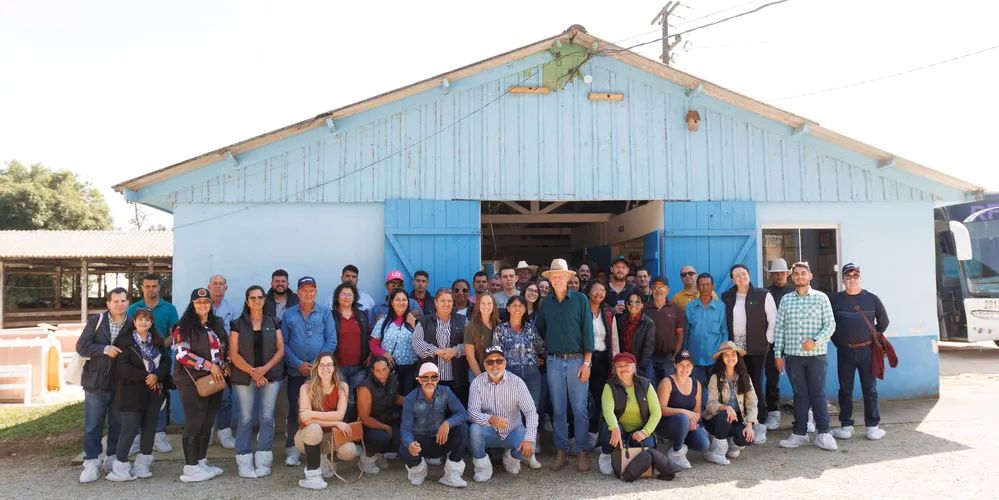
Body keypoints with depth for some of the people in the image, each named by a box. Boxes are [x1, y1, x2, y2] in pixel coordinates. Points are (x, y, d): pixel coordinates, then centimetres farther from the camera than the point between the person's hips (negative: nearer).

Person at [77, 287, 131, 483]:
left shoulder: (132, 325, 1)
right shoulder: (95, 321, -3)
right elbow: (81, 346, -7)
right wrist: (105, 349, -22)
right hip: (96, 383, -1)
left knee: (118, 425, 11)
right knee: (92, 426, 4)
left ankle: (113, 459, 23)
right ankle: (91, 462, 12)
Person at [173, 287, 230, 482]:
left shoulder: (217, 324, 13)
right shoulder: (184, 326, -7)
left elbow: (225, 347, 22)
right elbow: (182, 354, -16)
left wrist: (226, 364, 4)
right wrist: (209, 365, -18)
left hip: (215, 380, 6)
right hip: (192, 381, -6)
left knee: (208, 422, 9)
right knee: (195, 422, -5)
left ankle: (201, 462, 19)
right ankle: (191, 468, 3)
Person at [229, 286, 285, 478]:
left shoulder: (273, 323, 9)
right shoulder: (238, 324, 5)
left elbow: (280, 350, 3)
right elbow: (233, 353, -2)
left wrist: (265, 368, -12)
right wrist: (252, 372, -13)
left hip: (271, 376, 1)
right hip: (244, 377, -1)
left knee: (267, 417, -1)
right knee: (246, 419, 0)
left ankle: (263, 461, 6)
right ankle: (244, 462, 7)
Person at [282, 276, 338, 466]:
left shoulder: (325, 313, 3)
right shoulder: (288, 314, 4)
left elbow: (331, 341, -2)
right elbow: (283, 343, 0)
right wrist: (298, 364, -11)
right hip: (296, 371, 0)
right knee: (294, 410, 3)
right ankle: (292, 449, 13)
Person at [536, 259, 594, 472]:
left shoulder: (580, 299, -2)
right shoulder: (545, 303, 8)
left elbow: (587, 331, -5)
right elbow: (540, 330, 18)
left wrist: (587, 362, -9)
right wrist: (545, 352, 11)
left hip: (577, 360, -3)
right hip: (554, 362, 3)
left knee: (580, 409, -1)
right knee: (558, 409, 7)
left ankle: (582, 452, 8)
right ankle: (561, 452, 14)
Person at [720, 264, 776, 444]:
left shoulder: (763, 295, -2)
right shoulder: (726, 297, 6)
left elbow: (773, 320, 0)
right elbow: (723, 321, 12)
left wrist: (767, 341, -4)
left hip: (756, 349, -2)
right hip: (734, 349, 3)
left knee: (755, 386, -1)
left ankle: (759, 424, 8)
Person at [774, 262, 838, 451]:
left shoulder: (821, 298, 1)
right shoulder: (785, 300, 7)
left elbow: (830, 324, -2)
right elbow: (779, 328, 7)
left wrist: (816, 342, -16)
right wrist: (777, 354, 3)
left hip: (816, 355, -2)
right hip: (792, 355, 2)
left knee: (818, 394, 3)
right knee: (800, 394, 9)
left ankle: (823, 433, 12)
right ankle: (800, 433, 15)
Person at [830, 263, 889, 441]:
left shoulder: (872, 299, 4)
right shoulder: (835, 299, 3)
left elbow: (883, 322, 14)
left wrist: (873, 338, 7)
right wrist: (837, 342, 4)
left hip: (867, 350, 0)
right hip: (844, 351, 0)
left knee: (870, 389, 4)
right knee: (845, 390, 6)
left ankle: (872, 426, 13)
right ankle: (846, 425, 14)